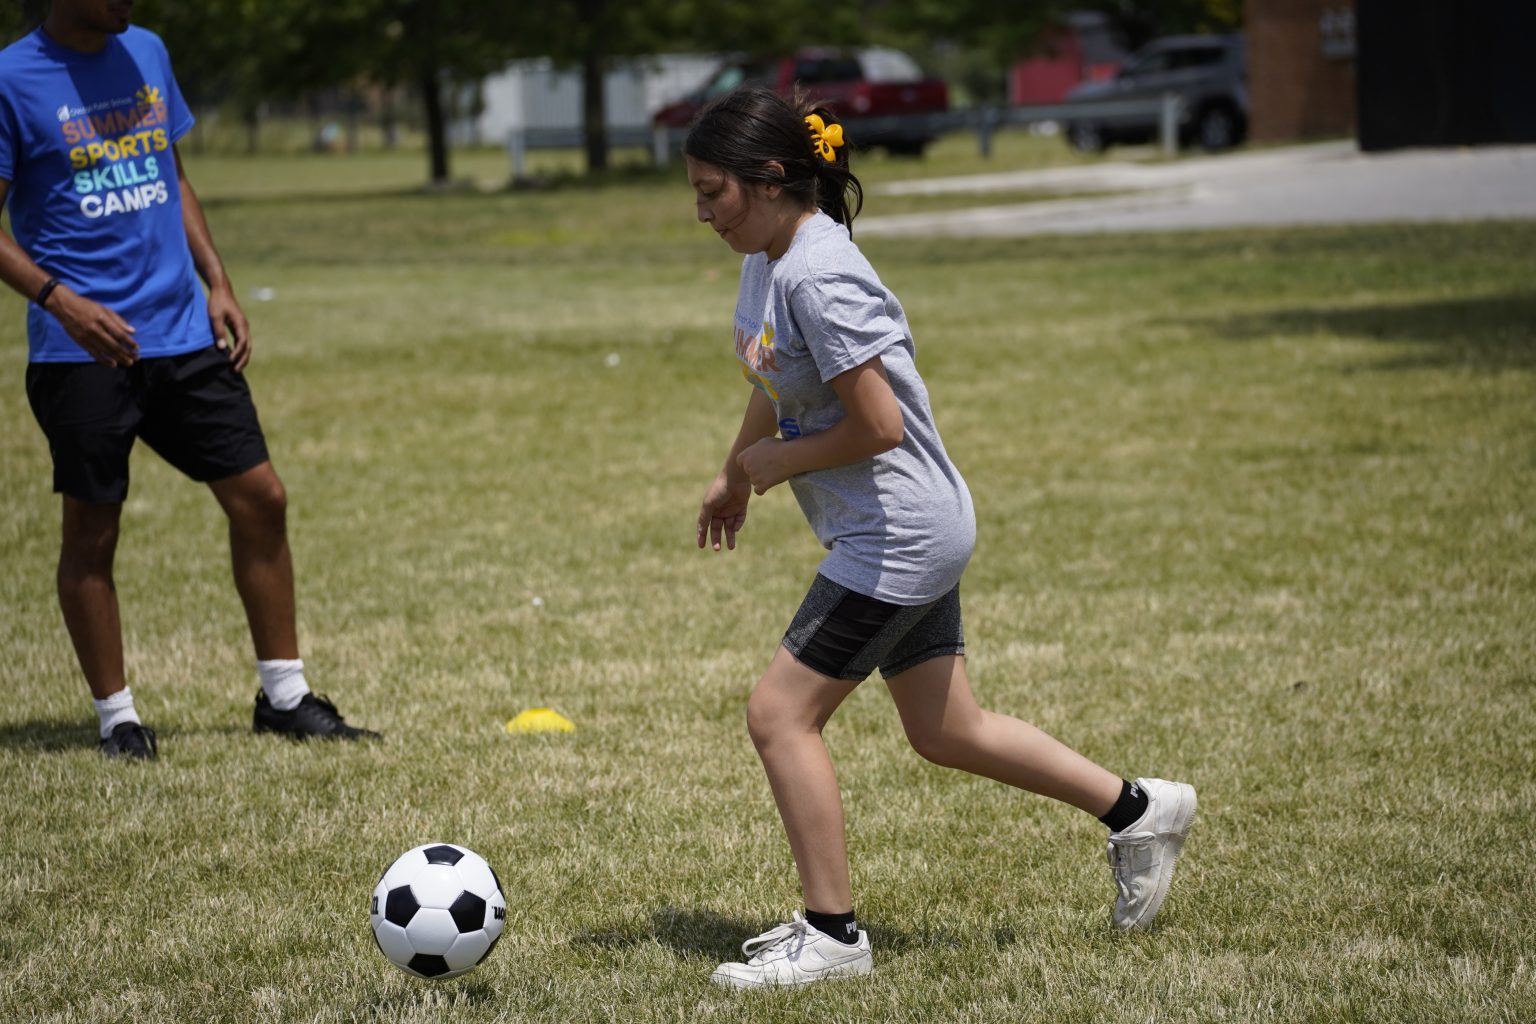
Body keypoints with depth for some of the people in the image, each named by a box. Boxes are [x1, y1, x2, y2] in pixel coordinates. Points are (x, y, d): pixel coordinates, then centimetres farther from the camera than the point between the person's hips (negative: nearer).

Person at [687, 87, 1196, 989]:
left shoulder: (818, 279, -25)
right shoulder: (768, 258, 5)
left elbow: (877, 425, -27)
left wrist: (774, 462, -14)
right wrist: (734, 475, 30)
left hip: (900, 534, -10)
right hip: (906, 534, 10)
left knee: (780, 713, -7)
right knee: (945, 731, 17)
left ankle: (832, 934, 2)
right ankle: (1139, 811, 30)